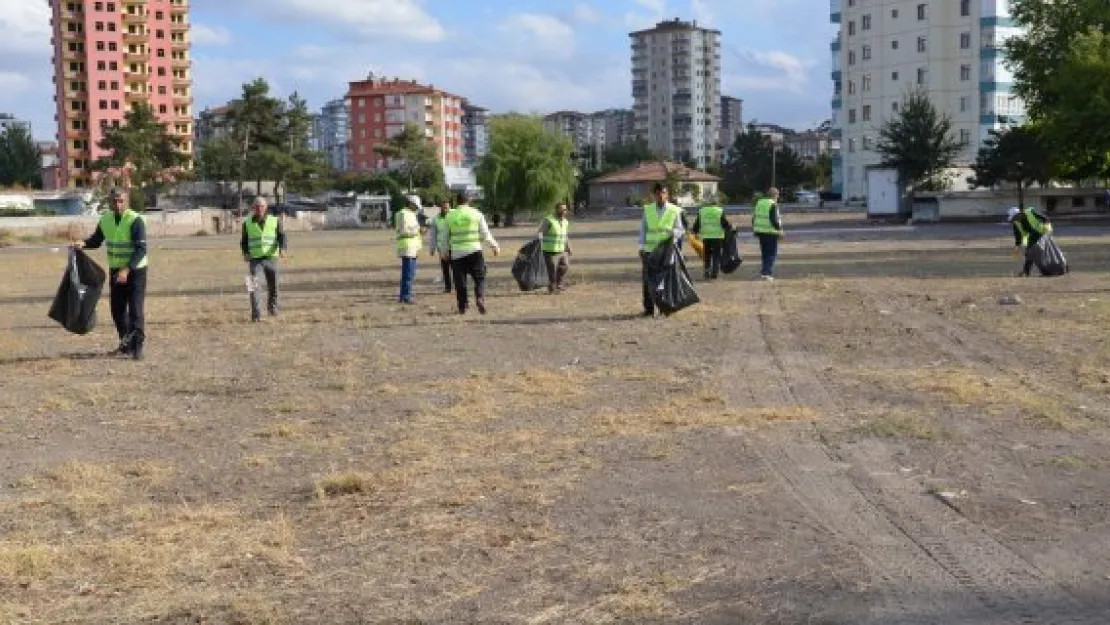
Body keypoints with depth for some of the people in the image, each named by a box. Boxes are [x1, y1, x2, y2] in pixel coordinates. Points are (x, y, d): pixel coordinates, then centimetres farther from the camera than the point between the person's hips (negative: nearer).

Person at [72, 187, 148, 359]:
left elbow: (141, 249, -22)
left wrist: (127, 270, -29)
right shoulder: (105, 220, 1)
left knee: (135, 309, -8)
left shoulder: (135, 220, -18)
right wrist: (83, 244, -5)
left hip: (135, 270, -6)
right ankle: (126, 344, 24)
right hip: (115, 270, 6)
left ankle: (137, 347, -2)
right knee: (117, 310, 10)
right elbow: (97, 240, 16)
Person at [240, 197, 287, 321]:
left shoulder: (275, 221, 4)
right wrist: (245, 253, -4)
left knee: (273, 285, 9)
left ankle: (272, 306, 37)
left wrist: (282, 249, -19)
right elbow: (244, 241, 14)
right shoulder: (247, 223, 7)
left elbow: (282, 236, 0)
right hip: (255, 258, -1)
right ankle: (256, 314, -14)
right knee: (254, 286, -14)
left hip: (271, 257, 1)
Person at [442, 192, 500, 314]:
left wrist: (444, 251, 26)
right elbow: (485, 234, 6)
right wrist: (495, 246, 19)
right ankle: (480, 298, -17)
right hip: (474, 251, -1)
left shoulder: (450, 216, 7)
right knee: (480, 278, 6)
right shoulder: (476, 214, 5)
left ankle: (462, 306, 6)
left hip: (456, 253, 1)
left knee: (460, 281, 7)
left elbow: (444, 237, 11)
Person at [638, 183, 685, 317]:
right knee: (648, 280, -3)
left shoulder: (674, 211, 4)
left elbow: (681, 230, 6)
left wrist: (674, 232, -17)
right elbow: (643, 229, 12)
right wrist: (641, 247, 3)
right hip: (650, 250, 1)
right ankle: (649, 308, 4)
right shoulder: (647, 210, 10)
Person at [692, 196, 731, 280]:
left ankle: (707, 273, 7)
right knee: (716, 256, 5)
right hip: (717, 236, -2)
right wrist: (730, 227, 13)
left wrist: (695, 232, 23)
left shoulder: (701, 211, 4)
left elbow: (696, 224, 9)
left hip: (706, 237, 3)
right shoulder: (720, 211, -4)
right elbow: (725, 223, -5)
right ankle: (714, 273, 0)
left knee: (707, 256, 12)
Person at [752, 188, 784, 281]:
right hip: (770, 232, -7)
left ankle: (764, 272, 17)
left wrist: (755, 230, 23)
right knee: (772, 254, -2)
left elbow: (754, 218, 14)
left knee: (765, 253, 16)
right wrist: (780, 231, -11)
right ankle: (767, 273, -11)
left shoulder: (759, 203, 11)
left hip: (760, 231, 7)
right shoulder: (773, 205, -12)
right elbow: (774, 220, -19)